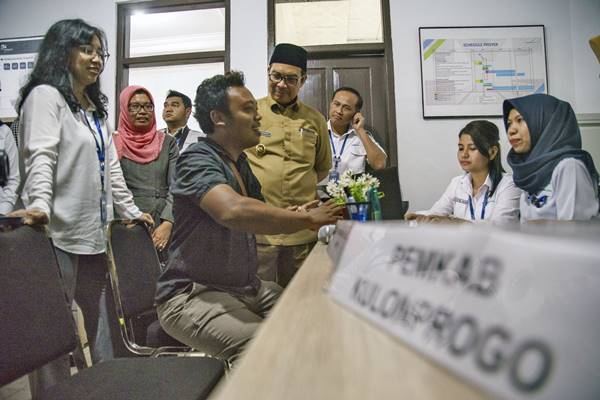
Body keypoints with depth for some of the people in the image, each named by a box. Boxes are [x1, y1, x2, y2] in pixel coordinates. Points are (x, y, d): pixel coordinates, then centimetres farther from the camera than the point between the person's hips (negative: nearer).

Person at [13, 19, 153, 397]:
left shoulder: (94, 107, 20)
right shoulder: (45, 96, -3)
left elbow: (111, 166, 20)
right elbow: (41, 157, -18)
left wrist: (131, 210, 18)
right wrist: (40, 205, -33)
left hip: (94, 235, 8)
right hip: (58, 235, -8)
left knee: (106, 326, 15)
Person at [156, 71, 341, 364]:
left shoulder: (240, 162, 14)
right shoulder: (197, 159, -15)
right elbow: (234, 211, -35)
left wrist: (293, 214, -3)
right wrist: (308, 219, -26)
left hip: (246, 287, 8)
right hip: (193, 293, -8)